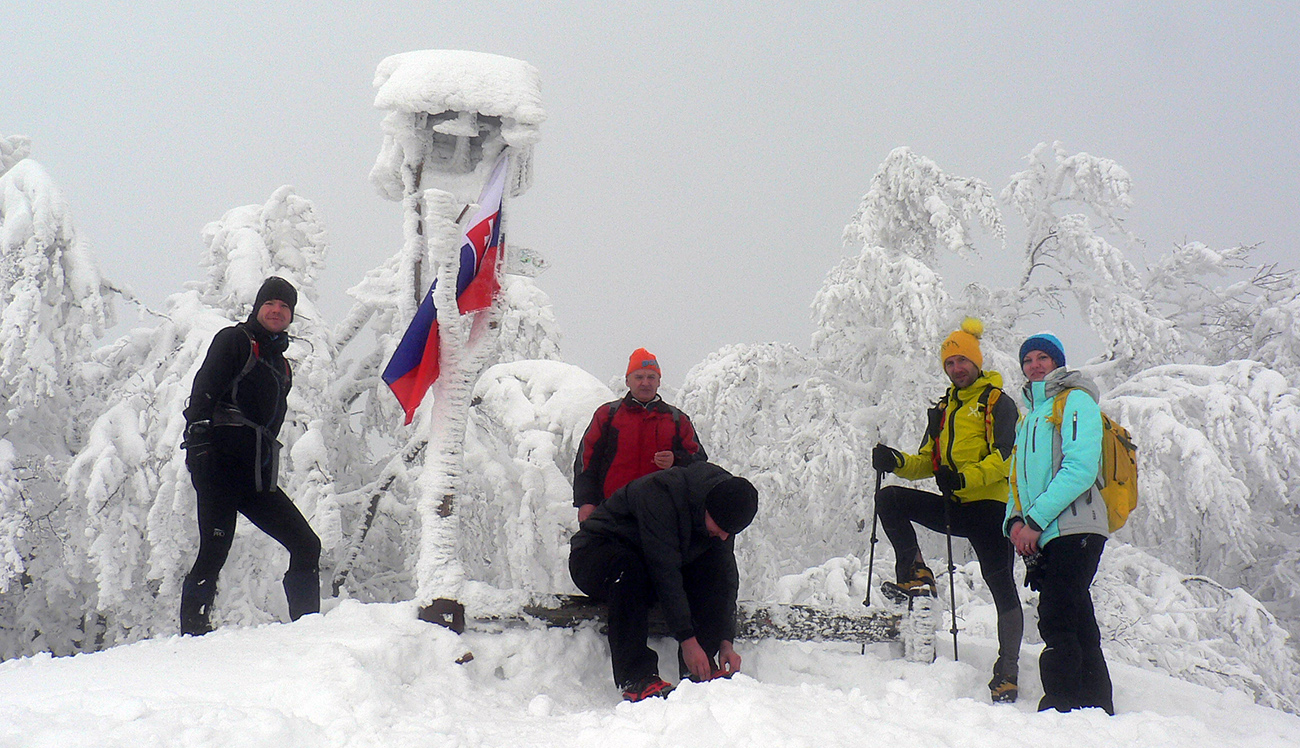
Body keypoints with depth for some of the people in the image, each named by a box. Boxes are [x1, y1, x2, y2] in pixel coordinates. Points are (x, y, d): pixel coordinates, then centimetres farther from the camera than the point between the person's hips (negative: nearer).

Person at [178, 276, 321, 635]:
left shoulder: (280, 364, 26)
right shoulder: (235, 340, 5)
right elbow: (203, 390, -8)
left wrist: (267, 465, 16)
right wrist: (198, 435, -20)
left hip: (256, 476, 7)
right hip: (220, 465, -7)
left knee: (306, 545, 1)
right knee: (214, 551, -14)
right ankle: (193, 631, -8)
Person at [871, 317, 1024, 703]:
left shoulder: (997, 402, 0)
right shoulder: (944, 409, 21)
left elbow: (1007, 457, -12)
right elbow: (928, 461, 19)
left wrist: (965, 477, -26)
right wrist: (898, 462, -3)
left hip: (989, 505, -6)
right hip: (953, 508, 7)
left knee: (1001, 587, -8)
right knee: (889, 499, -9)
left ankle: (1007, 673, -4)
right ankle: (916, 576, -11)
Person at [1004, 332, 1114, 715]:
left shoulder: (1075, 401, 0)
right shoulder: (1029, 415, 26)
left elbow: (1080, 469, -13)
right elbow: (1019, 478, 24)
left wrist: (1035, 520, -16)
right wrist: (1015, 520, 2)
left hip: (1073, 529, -8)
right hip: (1044, 537, 8)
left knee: (1057, 621, -16)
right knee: (1079, 627, 8)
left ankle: (1062, 706, -17)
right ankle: (1099, 710, 10)